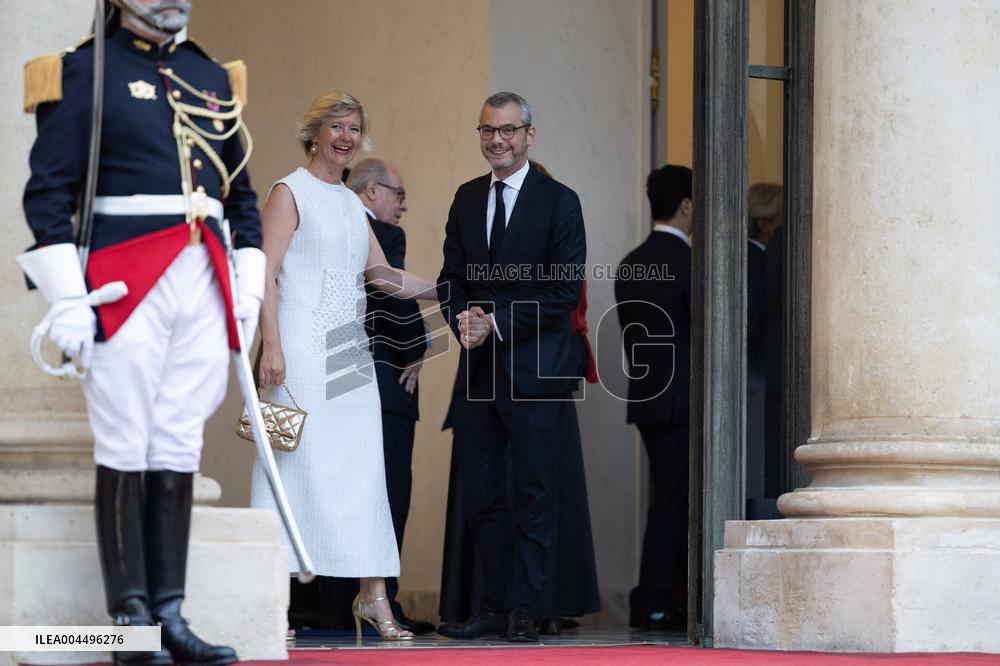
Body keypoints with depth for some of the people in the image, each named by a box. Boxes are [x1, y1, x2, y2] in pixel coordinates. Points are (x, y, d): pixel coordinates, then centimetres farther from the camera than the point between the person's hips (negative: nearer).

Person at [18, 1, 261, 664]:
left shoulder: (213, 78, 18)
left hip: (204, 286, 5)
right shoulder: (85, 71, 1)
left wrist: (250, 284, 13)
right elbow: (49, 191, -4)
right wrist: (68, 299, -11)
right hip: (126, 284, -5)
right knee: (126, 450, -4)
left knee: (179, 451, 4)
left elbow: (241, 192, 23)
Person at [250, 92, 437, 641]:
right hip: (303, 351, -7)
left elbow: (384, 275, 24)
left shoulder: (351, 202, 18)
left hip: (350, 352, 7)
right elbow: (265, 272, -10)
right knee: (295, 466, -7)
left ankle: (372, 596, 4)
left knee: (364, 469, 3)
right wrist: (271, 345, -19)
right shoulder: (290, 193, -3)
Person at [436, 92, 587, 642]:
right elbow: (451, 277, 14)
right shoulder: (467, 199, 14)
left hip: (533, 368, -5)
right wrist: (464, 318, -8)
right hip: (478, 369, 5)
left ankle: (521, 609, 1)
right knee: (480, 494, 7)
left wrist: (498, 323, -14)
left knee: (533, 495, -2)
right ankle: (495, 607, 14)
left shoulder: (559, 202, -3)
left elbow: (565, 291, -9)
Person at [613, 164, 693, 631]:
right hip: (682, 399, -7)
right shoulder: (688, 261, -12)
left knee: (672, 499, 13)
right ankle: (654, 604, -2)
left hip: (644, 397, 7)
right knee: (672, 500, -3)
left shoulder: (630, 264, 11)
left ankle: (663, 598, 13)